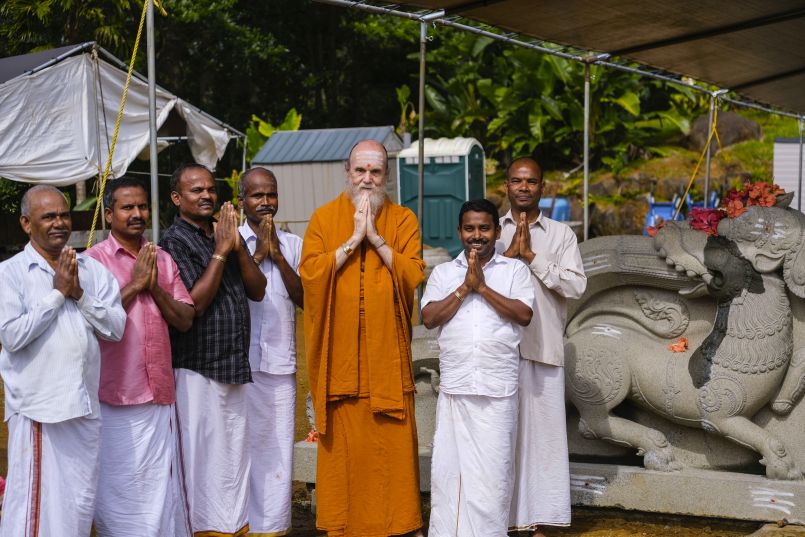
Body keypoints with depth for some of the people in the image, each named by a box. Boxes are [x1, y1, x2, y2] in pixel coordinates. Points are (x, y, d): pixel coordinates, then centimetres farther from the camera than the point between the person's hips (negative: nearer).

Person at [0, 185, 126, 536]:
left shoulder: (93, 270, 9)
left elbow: (116, 328, 2)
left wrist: (79, 294, -10)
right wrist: (57, 292, -11)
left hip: (84, 404, 5)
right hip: (38, 406, -4)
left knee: (81, 501, 12)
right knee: (35, 499, -1)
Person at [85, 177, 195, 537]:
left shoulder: (162, 259, 12)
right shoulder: (94, 259, -3)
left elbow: (185, 319, 8)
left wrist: (155, 288, -6)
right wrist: (135, 284, -11)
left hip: (160, 391, 5)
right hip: (115, 394, -4)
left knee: (160, 483, 7)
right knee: (119, 483, 2)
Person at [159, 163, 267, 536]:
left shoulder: (226, 234, 12)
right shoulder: (174, 242, -8)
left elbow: (257, 291, 7)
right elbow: (193, 303, -17)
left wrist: (238, 246, -7)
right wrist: (220, 251, -15)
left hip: (234, 366, 7)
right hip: (196, 369, -7)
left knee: (234, 455, 12)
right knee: (201, 457, -2)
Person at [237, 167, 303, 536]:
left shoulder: (292, 244, 11)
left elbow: (303, 297, 2)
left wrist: (277, 255, -6)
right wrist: (258, 253, -9)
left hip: (281, 360, 2)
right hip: (241, 361, -2)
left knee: (278, 446, 3)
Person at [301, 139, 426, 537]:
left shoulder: (402, 220, 6)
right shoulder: (324, 218, 6)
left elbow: (413, 276, -7)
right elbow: (309, 273, -7)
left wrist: (375, 237, -12)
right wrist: (352, 240, -11)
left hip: (387, 354, 0)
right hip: (339, 354, 0)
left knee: (394, 444, 1)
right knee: (343, 445, 2)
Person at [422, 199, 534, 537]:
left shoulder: (514, 270, 8)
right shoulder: (443, 272, 12)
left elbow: (524, 314, -6)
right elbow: (429, 318, 0)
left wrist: (482, 287, -8)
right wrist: (464, 287, -8)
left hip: (498, 389, -1)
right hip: (454, 386, 2)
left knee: (493, 468, 0)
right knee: (448, 465, 2)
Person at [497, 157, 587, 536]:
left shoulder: (561, 234, 8)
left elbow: (577, 285, -4)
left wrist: (531, 256, -8)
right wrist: (509, 252, -11)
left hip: (543, 347, 0)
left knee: (541, 429, 2)